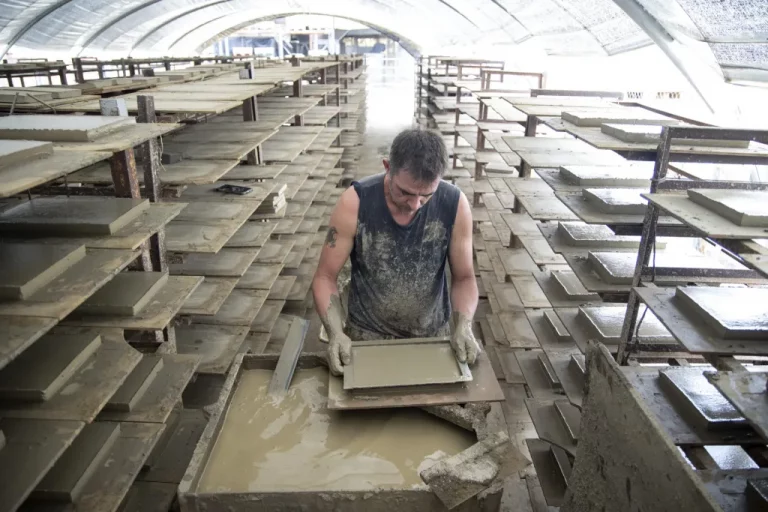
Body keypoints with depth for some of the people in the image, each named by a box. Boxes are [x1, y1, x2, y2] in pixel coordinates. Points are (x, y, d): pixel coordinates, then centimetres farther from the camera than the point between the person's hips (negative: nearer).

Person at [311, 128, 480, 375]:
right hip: (368, 335, -1)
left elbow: (464, 277, -5)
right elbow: (325, 277, -12)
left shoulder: (455, 205, -18)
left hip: (434, 335, 1)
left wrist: (463, 325, -22)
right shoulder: (354, 203, -21)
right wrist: (335, 333, -26)